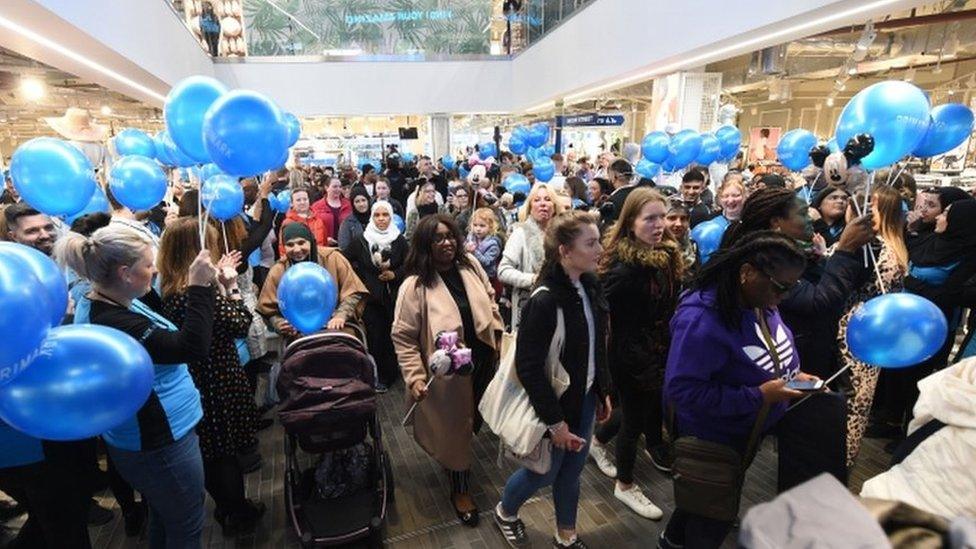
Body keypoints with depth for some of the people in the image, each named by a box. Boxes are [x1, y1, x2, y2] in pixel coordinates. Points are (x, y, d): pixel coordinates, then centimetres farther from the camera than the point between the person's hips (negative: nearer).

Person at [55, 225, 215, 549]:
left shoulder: (113, 305, 3)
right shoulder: (111, 322, -29)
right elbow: (193, 347, -33)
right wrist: (200, 286, -30)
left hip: (156, 437, 10)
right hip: (160, 445, -10)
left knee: (163, 520, 29)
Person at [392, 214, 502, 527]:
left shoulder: (470, 266, -5)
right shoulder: (415, 285, -20)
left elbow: (489, 301, 9)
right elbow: (403, 337, -17)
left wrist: (498, 336, 7)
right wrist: (415, 377, -22)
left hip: (482, 362, 6)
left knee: (470, 420, 25)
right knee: (454, 427, 11)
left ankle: (454, 463, 56)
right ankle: (460, 488, 35)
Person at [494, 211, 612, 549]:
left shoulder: (590, 286, -5)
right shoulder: (545, 300, -27)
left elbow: (597, 346, 6)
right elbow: (528, 367, -24)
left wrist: (602, 392, 10)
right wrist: (554, 420, -19)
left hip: (585, 399, 6)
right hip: (554, 405, -6)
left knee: (572, 471, 22)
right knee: (545, 473, 16)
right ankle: (504, 512, 46)